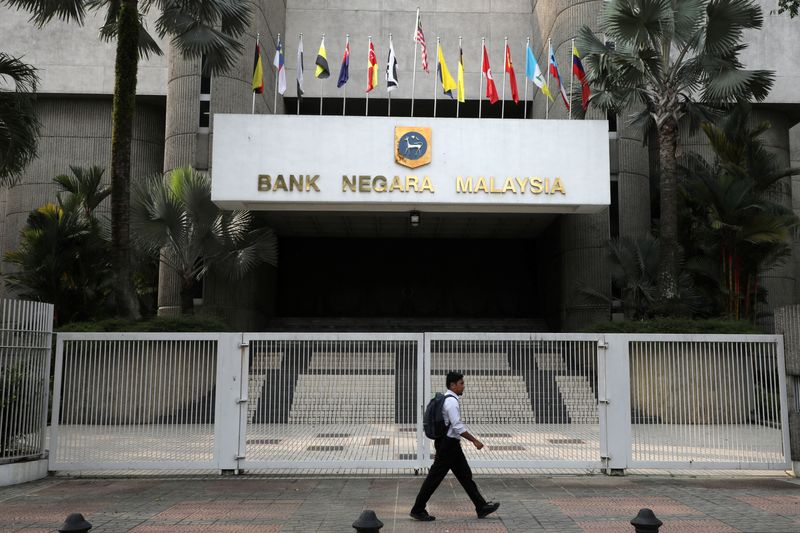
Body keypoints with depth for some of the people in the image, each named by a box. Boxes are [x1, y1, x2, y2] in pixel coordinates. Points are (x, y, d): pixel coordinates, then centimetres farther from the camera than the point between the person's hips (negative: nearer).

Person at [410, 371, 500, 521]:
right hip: (448, 444, -10)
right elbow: (458, 426, -24)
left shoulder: (447, 399, 12)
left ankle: (482, 507, 17)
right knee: (435, 477, -2)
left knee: (465, 475, 12)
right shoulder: (451, 402, -19)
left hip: (451, 444, 10)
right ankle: (417, 510, 7)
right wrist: (474, 441, -18)